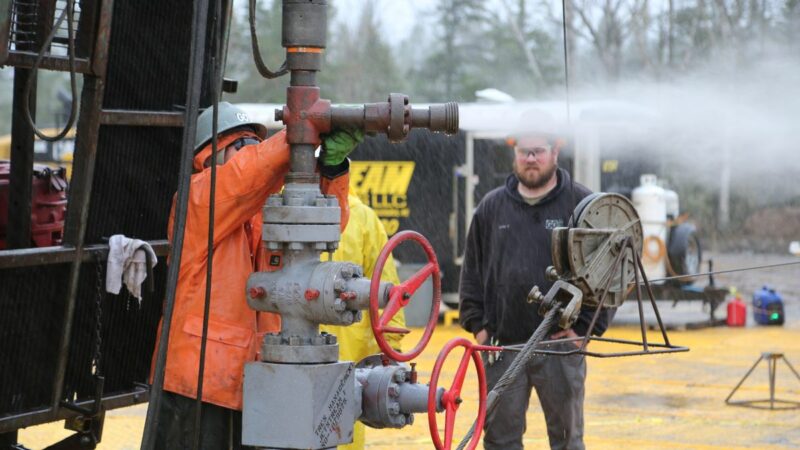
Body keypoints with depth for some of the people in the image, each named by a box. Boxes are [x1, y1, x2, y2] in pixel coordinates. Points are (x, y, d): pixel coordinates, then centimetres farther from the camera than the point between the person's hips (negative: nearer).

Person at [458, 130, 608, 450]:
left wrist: (586, 326, -7)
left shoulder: (582, 204, 0)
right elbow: (472, 271, 14)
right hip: (502, 345, 2)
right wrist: (475, 323, 5)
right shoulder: (491, 207, 9)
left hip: (561, 343, -2)